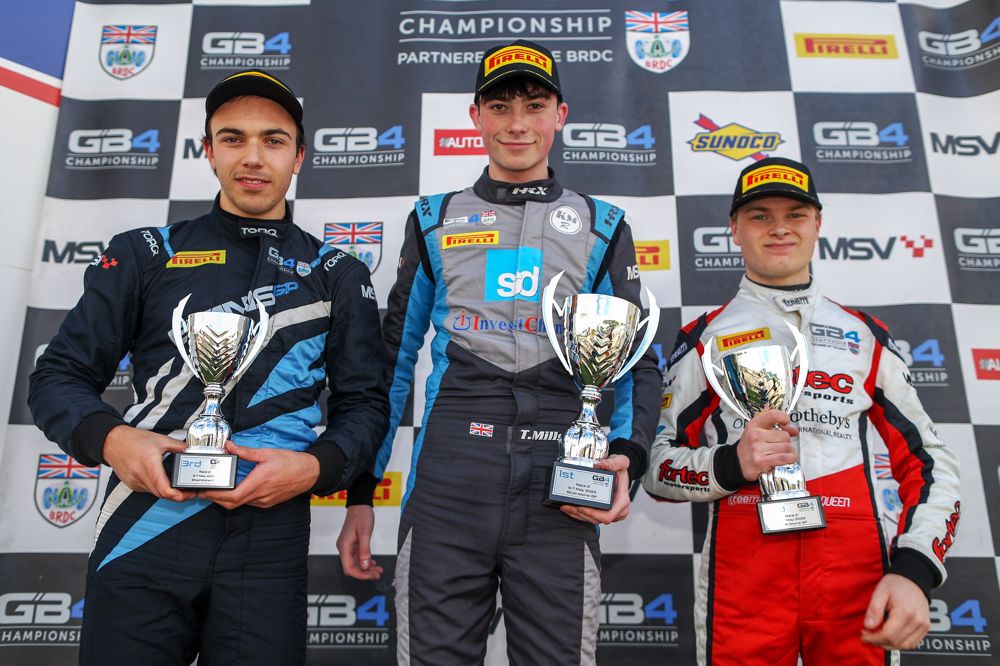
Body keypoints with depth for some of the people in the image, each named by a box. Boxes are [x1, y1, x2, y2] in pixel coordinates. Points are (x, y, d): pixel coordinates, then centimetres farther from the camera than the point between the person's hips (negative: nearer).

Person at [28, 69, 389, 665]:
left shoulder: (338, 275, 8)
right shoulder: (145, 255, 9)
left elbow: (364, 404, 6)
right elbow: (60, 376, 7)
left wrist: (314, 466, -13)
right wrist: (111, 439, -13)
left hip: (268, 537, 0)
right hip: (143, 530, 1)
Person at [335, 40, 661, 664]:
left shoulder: (603, 227, 13)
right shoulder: (434, 220, 15)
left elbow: (639, 363, 11)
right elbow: (394, 360, 13)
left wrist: (628, 455, -9)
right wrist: (361, 493, 9)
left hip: (560, 492, 0)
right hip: (446, 480, 1)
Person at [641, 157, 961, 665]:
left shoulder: (866, 337, 11)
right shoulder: (703, 338, 5)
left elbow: (928, 463, 9)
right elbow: (657, 468, 3)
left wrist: (913, 571, -6)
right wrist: (732, 464, -16)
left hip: (858, 578, 2)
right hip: (741, 580, -1)